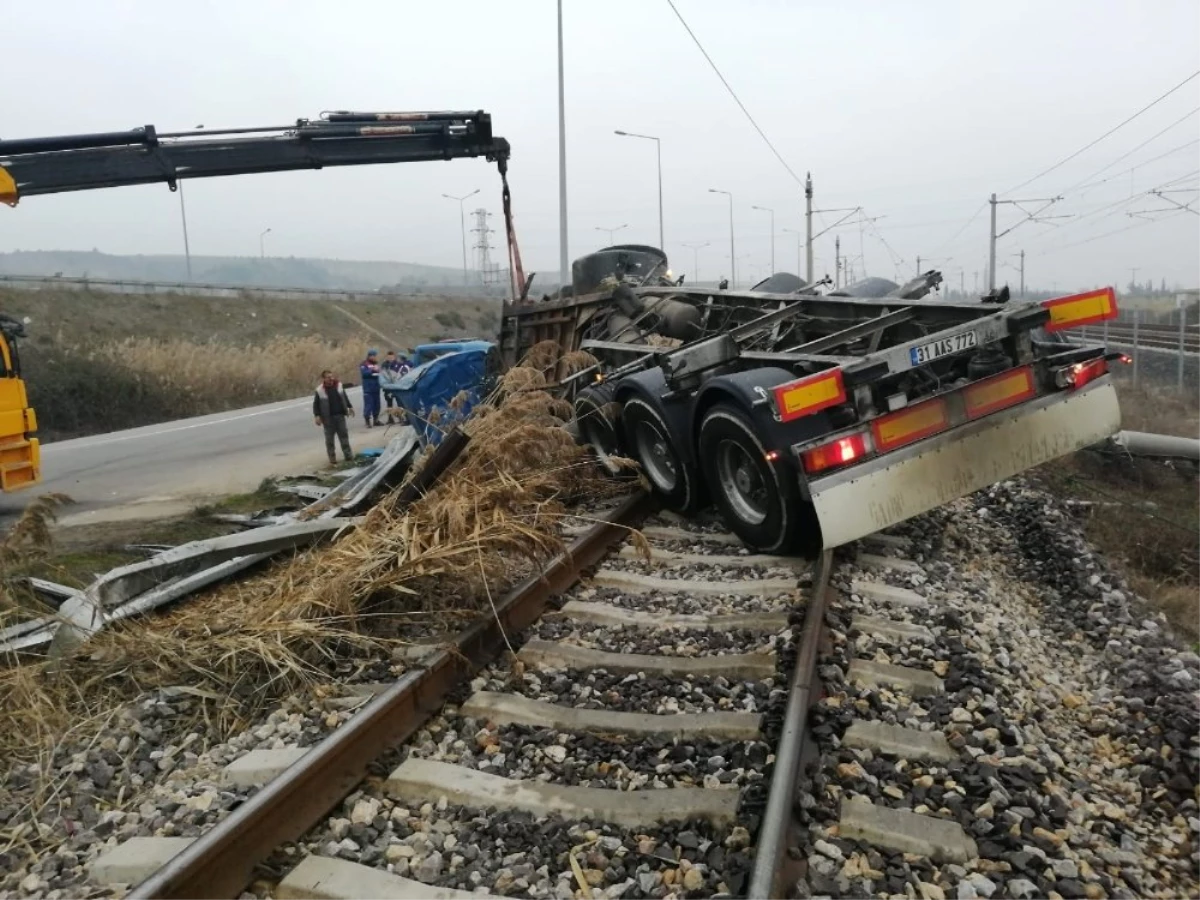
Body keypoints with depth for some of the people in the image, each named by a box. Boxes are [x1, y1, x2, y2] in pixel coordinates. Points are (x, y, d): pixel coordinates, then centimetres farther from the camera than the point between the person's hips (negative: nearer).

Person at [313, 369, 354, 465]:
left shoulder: (339, 385, 2)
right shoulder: (319, 390, -10)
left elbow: (345, 397, 17)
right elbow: (315, 405, -5)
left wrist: (350, 407, 18)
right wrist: (317, 416, -12)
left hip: (340, 415, 3)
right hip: (328, 418, -3)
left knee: (344, 435, 8)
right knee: (329, 438, 4)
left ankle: (347, 455, 16)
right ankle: (332, 459, 10)